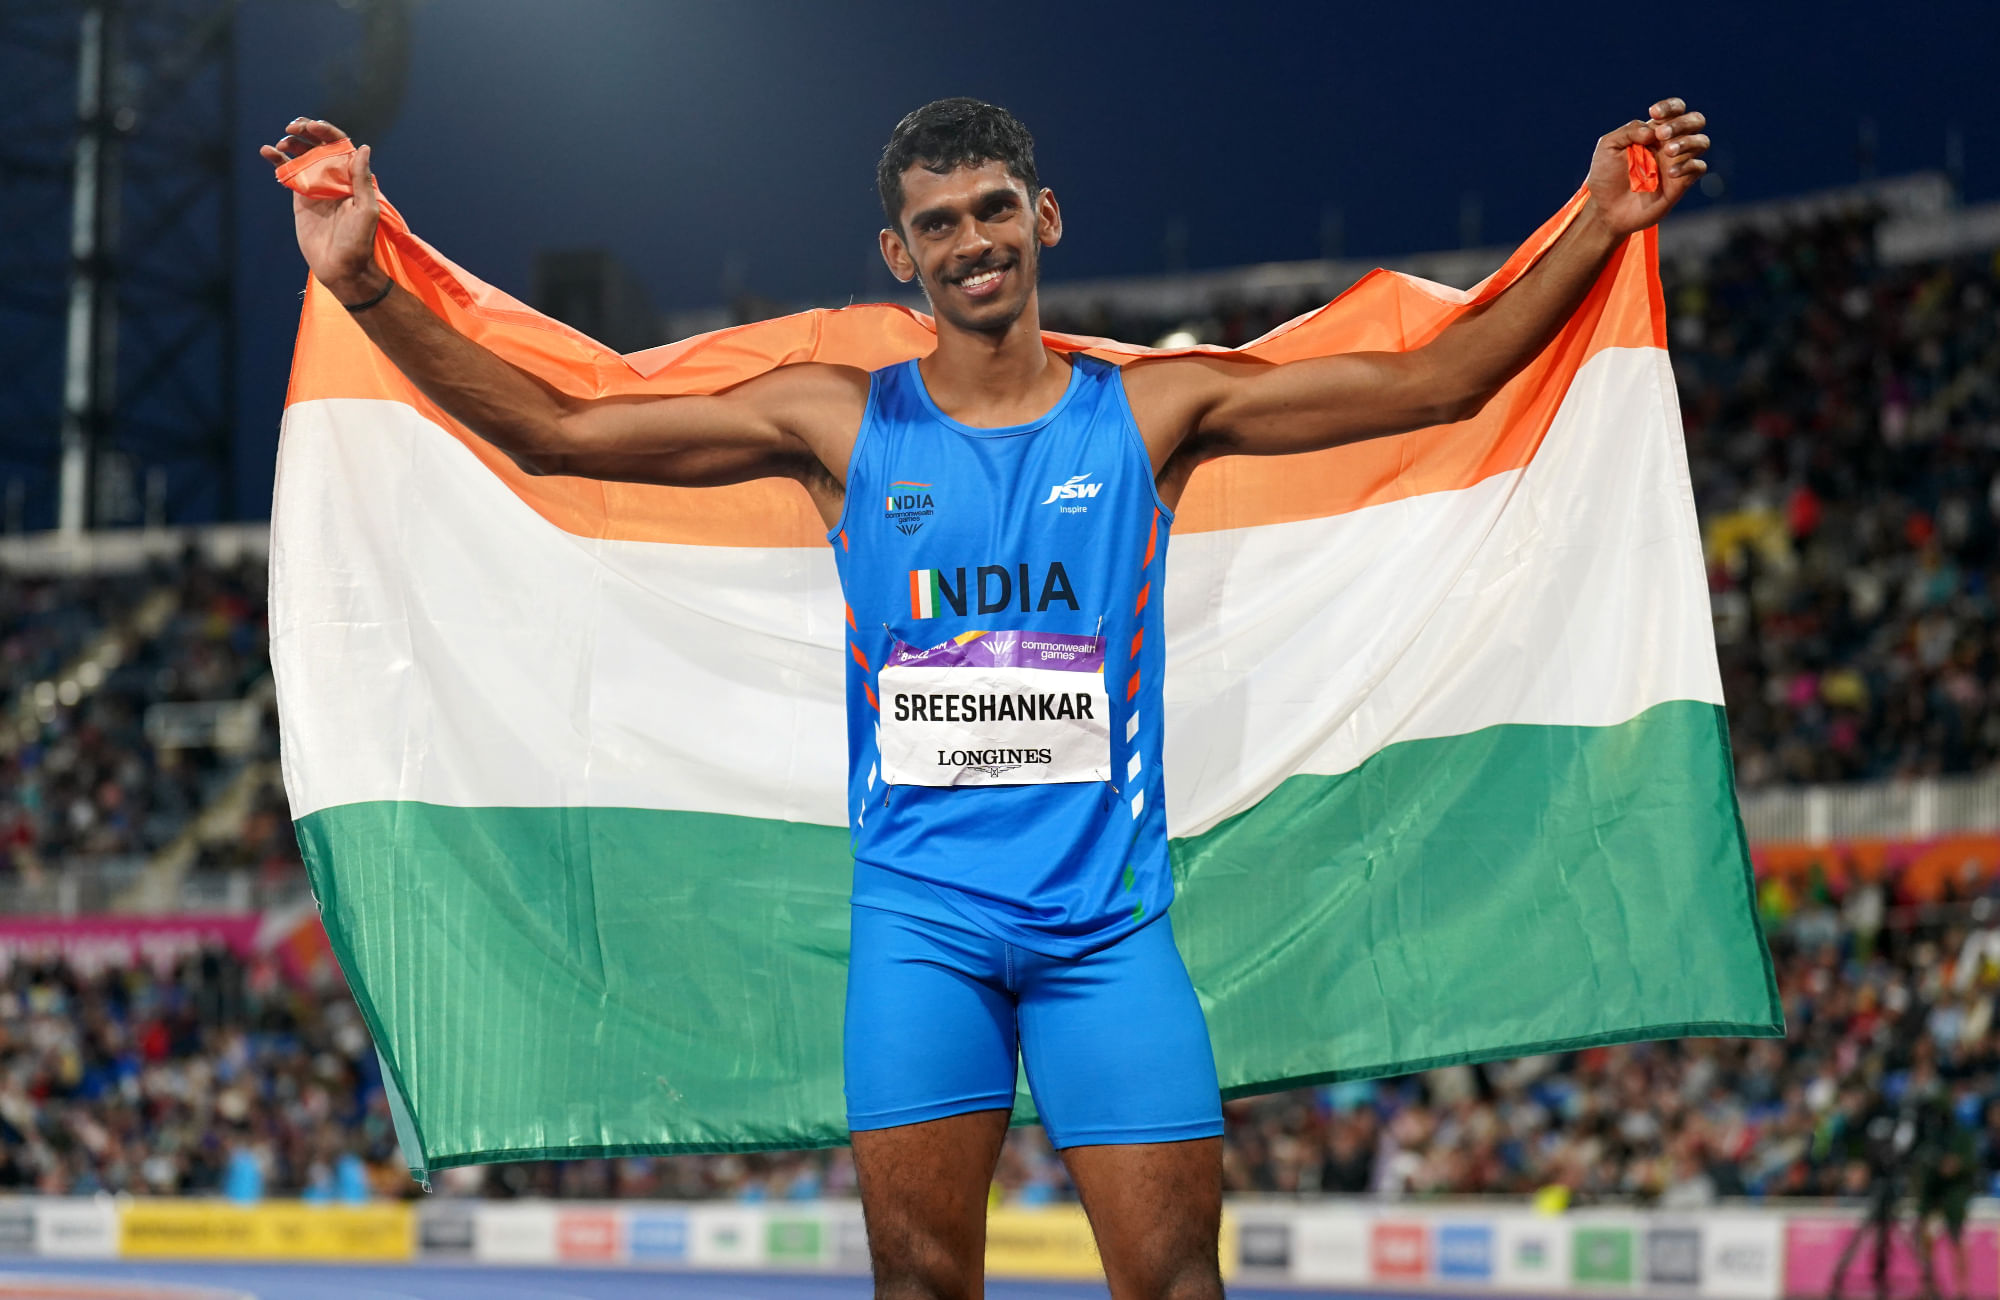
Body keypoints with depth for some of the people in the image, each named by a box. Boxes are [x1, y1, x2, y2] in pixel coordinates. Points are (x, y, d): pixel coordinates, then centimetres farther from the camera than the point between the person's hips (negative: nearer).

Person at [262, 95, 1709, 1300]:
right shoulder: (840, 421, 5)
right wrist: (366, 289, -8)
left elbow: (1433, 382, 4)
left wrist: (1594, 231, -4)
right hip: (920, 913, 0)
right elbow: (558, 431, 2)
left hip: (1108, 910, 0)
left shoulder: (1152, 410, 5)